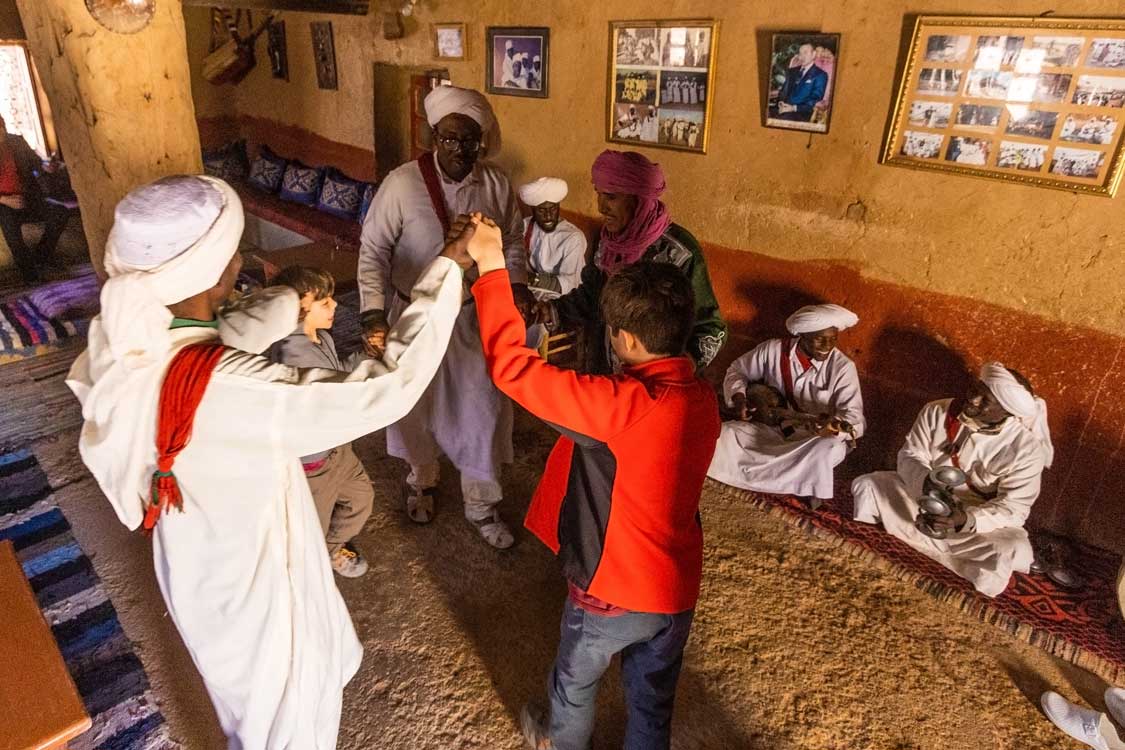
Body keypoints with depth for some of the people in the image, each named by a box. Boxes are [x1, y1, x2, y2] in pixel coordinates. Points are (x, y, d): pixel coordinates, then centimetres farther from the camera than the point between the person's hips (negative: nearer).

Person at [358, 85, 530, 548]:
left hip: (477, 318, 2)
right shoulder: (403, 183, -16)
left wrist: (517, 284, -10)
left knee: (483, 409, 8)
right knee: (417, 405, 17)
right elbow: (373, 250, -12)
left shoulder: (498, 185, -7)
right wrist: (374, 312, -21)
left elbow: (513, 242, 7)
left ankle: (481, 503, 28)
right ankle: (421, 481, 46)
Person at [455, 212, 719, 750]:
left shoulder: (623, 405, -33)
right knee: (653, 697, 27)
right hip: (678, 589, 5)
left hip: (614, 589, -4)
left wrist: (490, 267, -23)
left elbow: (511, 368, -31)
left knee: (575, 682, 28)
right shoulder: (702, 398, -9)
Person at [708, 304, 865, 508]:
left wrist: (834, 425, -42)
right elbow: (737, 369, 8)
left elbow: (855, 418, -19)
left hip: (814, 439, -2)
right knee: (724, 434, -24)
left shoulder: (843, 367, -13)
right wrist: (738, 397, -12)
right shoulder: (774, 350, -7)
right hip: (771, 431, 2)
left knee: (830, 448, -38)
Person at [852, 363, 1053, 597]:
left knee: (1013, 551, -33)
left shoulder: (1026, 450, -22)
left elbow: (1013, 508, -21)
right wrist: (925, 480, -34)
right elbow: (910, 455, -10)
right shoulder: (937, 412, -16)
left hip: (982, 518, -3)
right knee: (866, 485, -14)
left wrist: (967, 520, -39)